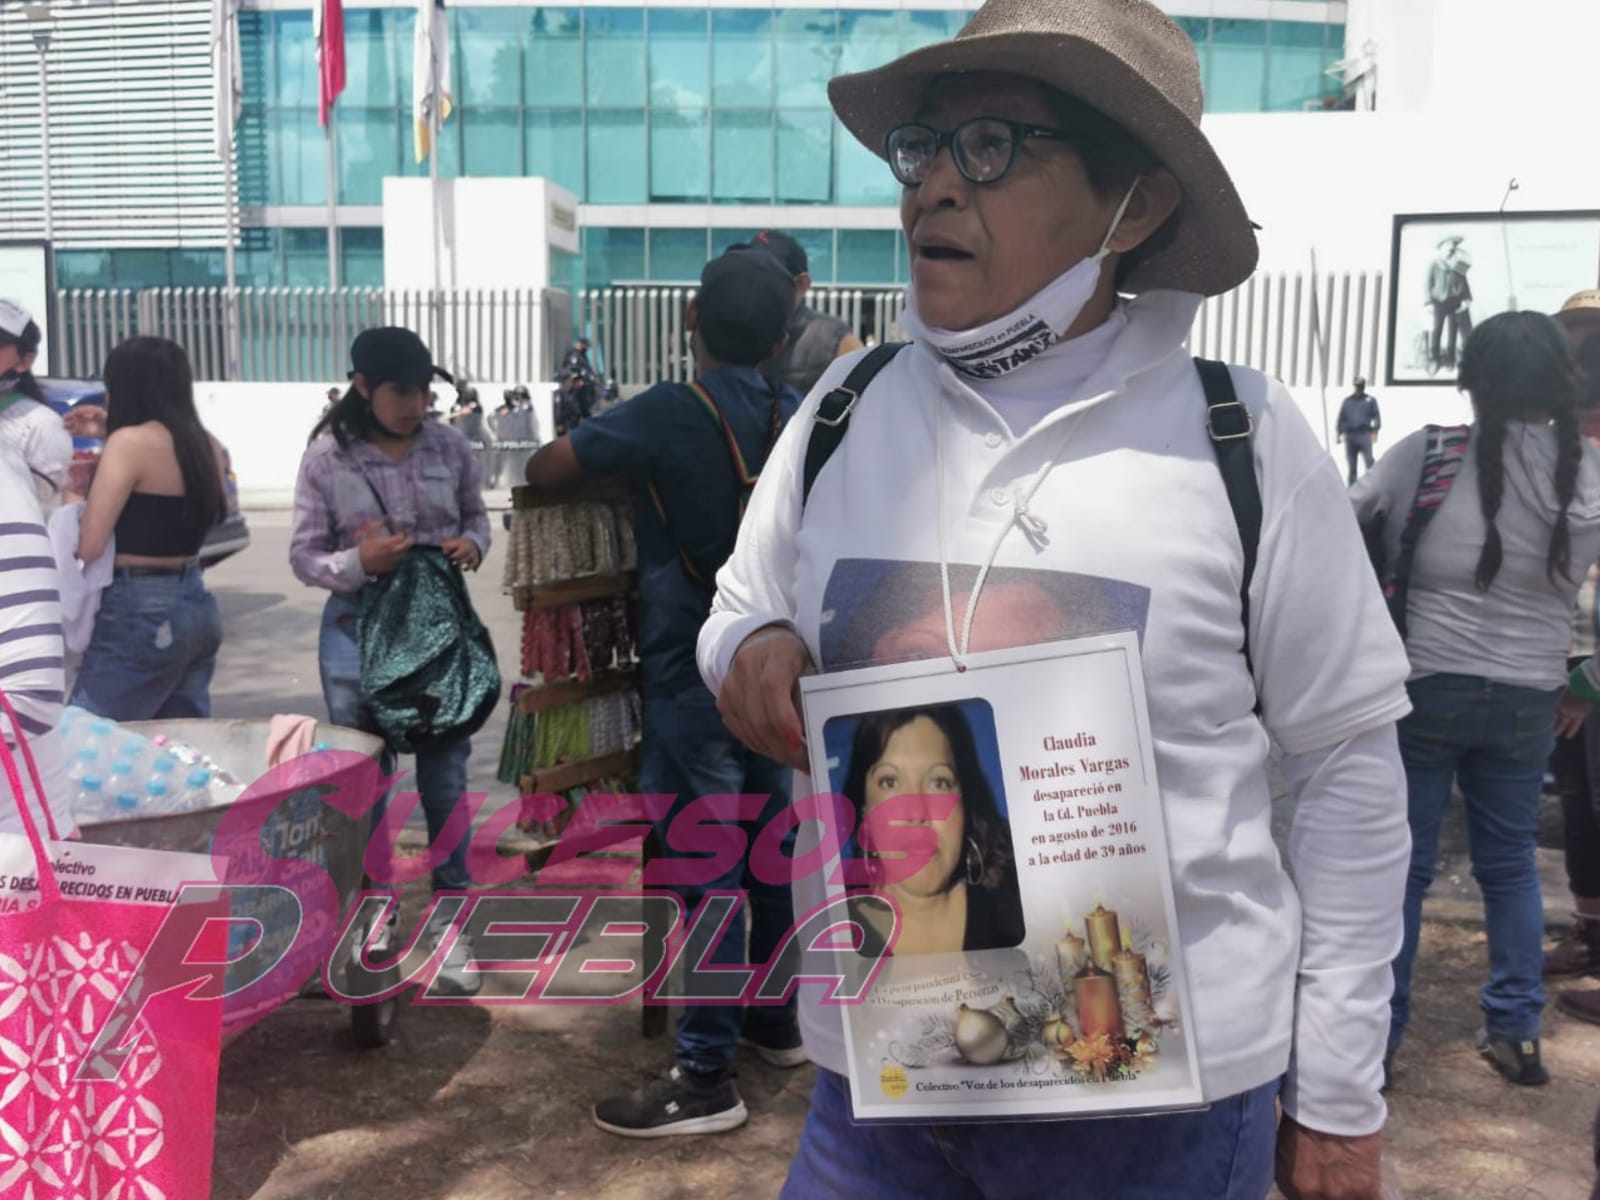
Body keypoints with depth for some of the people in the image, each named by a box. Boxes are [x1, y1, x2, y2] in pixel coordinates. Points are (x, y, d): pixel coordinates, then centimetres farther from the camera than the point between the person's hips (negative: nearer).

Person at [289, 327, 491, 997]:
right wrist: (357, 562, -22)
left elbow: (476, 516, 12)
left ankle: (449, 922, 19)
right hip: (359, 627, -1)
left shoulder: (448, 447, -2)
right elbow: (303, 556, -3)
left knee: (445, 779, 5)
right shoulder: (326, 458, -7)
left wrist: (471, 545, -10)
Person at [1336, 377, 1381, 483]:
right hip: (1350, 435, 3)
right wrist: (1340, 433, 7)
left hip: (1365, 436, -2)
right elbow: (1341, 418, 15)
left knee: (1369, 463, -14)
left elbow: (1376, 417, 4)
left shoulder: (1370, 400, 10)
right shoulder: (1347, 401, 16)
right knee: (1352, 466, 6)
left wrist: (1375, 432, -9)